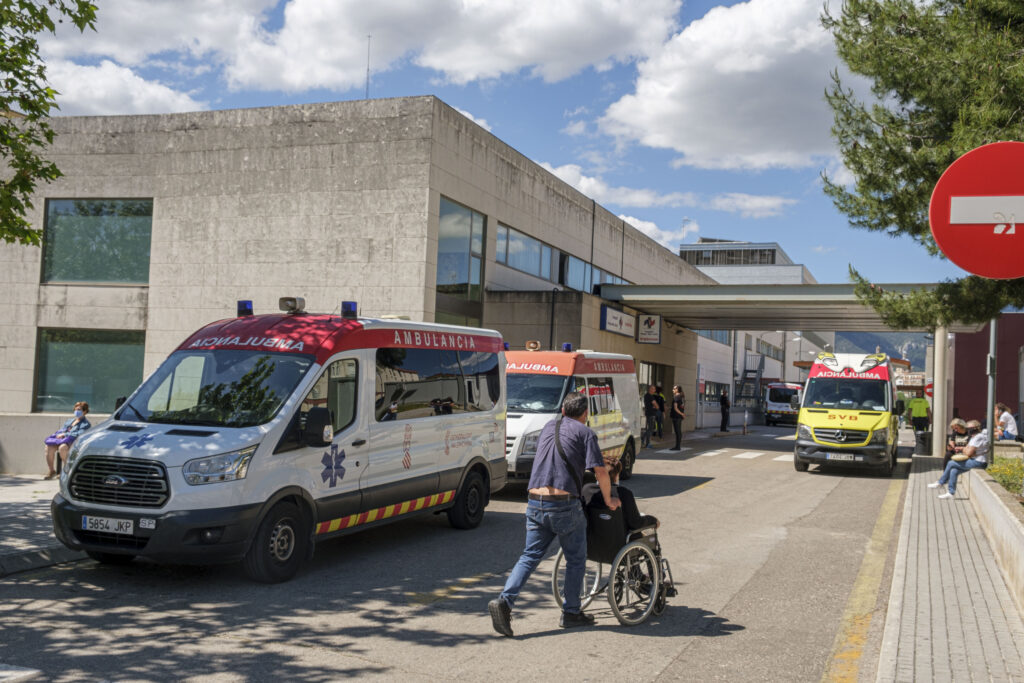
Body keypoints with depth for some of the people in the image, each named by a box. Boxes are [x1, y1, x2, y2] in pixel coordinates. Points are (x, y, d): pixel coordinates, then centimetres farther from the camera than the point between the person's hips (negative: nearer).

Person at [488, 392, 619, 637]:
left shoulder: (549, 427, 18)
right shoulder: (585, 432, 0)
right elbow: (600, 471, -8)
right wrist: (609, 500, 6)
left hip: (535, 502, 5)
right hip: (564, 504, -5)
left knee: (530, 555, 9)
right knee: (575, 559, 12)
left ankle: (504, 600, -8)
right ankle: (571, 612, 18)